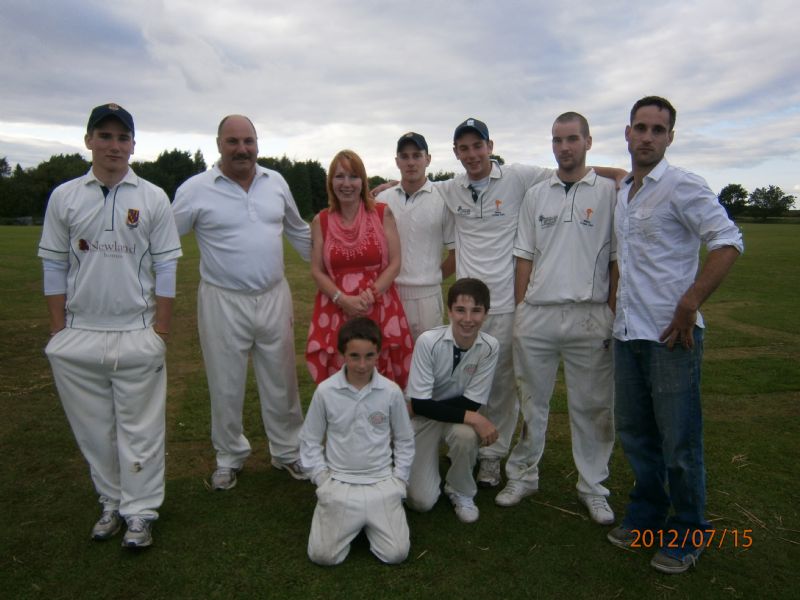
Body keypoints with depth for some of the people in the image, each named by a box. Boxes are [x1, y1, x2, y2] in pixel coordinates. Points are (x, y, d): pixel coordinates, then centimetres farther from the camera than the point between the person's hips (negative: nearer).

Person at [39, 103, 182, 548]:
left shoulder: (153, 198, 1)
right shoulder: (64, 197, 6)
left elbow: (166, 268, -1)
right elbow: (54, 266, 7)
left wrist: (161, 331, -5)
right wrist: (58, 331, 3)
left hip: (137, 336, -2)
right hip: (78, 337, 3)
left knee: (139, 429, 5)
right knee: (94, 429, 13)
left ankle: (140, 512, 19)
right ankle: (112, 504, 30)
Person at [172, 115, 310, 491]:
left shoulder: (276, 182, 5)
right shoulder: (196, 190, -7)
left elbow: (298, 231, 17)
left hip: (274, 297, 3)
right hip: (223, 302, -3)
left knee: (281, 382, 13)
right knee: (226, 387, 11)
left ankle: (288, 451, 31)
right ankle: (229, 457, 31)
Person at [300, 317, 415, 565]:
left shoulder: (391, 391, -8)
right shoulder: (325, 391, -9)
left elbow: (405, 440, 6)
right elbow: (310, 441, 4)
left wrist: (399, 479, 1)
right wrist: (323, 478, -3)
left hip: (382, 482, 0)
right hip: (339, 482, 0)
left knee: (396, 554, -10)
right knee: (322, 555, -10)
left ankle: (371, 521, 20)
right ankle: (351, 521, 20)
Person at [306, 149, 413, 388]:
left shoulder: (383, 213, 1)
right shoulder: (321, 221, 5)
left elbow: (394, 264, 0)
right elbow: (317, 271, 4)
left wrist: (370, 295, -13)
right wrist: (342, 299, -11)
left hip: (380, 310, 0)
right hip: (336, 312, 1)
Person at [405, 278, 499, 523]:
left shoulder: (490, 347, -19)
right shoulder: (429, 341, -26)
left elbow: (472, 402, -14)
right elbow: (419, 403, -24)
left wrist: (432, 407, -20)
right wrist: (472, 418, -31)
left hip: (461, 414, 2)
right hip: (423, 416, -2)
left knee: (465, 434, -35)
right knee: (421, 500, -11)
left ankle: (461, 492, -3)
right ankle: (421, 464, 25)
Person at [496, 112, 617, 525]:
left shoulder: (609, 193, 2)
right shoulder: (535, 195, 11)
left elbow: (617, 259, 1)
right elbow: (525, 256, 11)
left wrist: (613, 315, -4)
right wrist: (519, 310, 5)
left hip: (589, 316, -2)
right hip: (536, 315, 3)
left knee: (592, 406, 8)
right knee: (531, 402, 12)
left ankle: (592, 486, 24)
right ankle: (523, 475, 27)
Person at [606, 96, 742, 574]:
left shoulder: (682, 186, -8)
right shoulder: (622, 193, 14)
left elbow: (729, 242, -14)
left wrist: (689, 304, -20)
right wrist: (620, 305, 15)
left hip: (670, 334, -7)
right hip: (627, 331, 7)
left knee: (679, 441, 3)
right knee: (634, 430, 16)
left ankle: (688, 534, 21)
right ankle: (647, 513, 34)